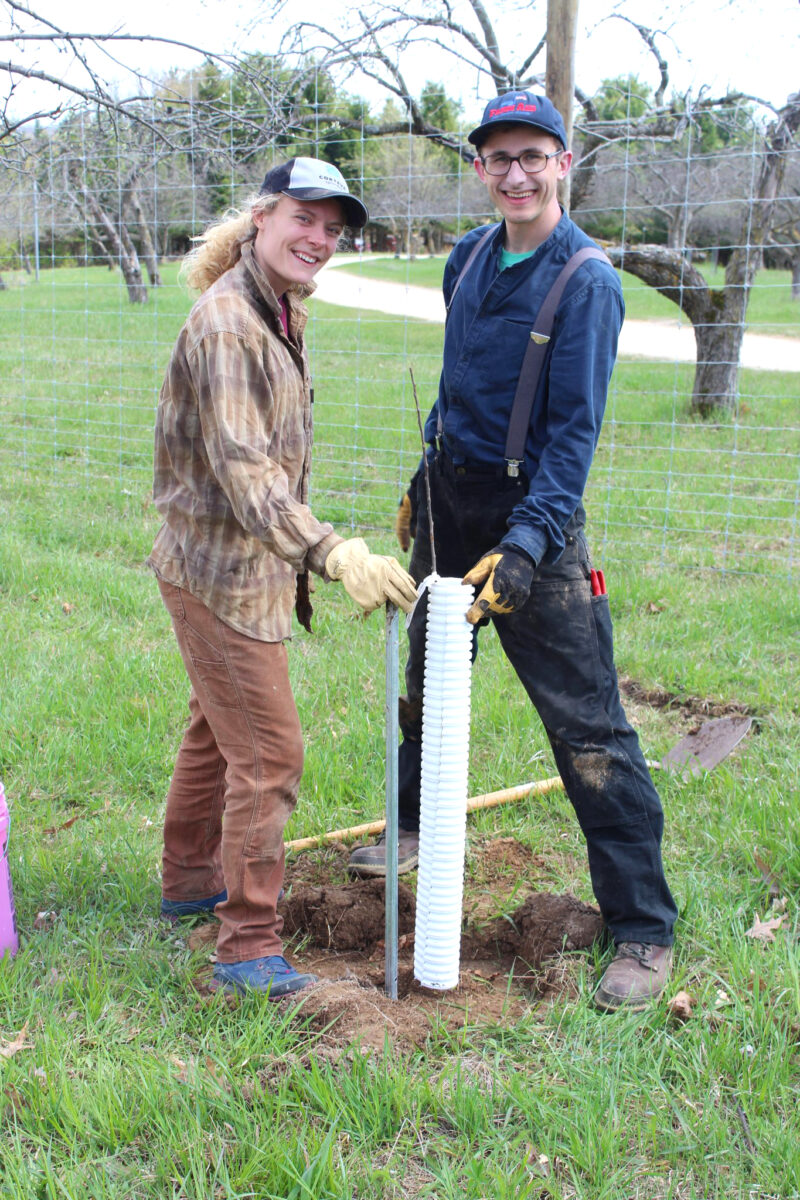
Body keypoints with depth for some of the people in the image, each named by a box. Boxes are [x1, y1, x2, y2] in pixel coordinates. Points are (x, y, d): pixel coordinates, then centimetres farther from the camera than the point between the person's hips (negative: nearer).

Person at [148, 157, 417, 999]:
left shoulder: (280, 310, 10)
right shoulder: (226, 321, -22)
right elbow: (239, 464, -31)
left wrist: (300, 550, 22)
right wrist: (330, 553, -40)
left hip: (248, 562, 10)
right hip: (219, 569, -10)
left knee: (218, 730, 22)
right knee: (267, 750, -7)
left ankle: (189, 880, 40)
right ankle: (248, 944, 4)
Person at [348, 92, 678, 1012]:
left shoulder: (586, 280, -14)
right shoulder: (469, 258, 7)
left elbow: (575, 427, -19)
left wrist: (526, 542, -29)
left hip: (532, 510, -7)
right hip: (450, 495, 7)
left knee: (587, 725, -6)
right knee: (427, 678, 22)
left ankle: (643, 929, 4)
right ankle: (416, 824, 46)